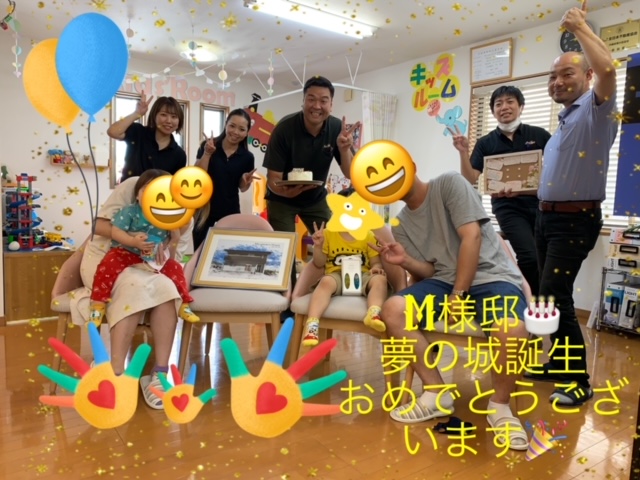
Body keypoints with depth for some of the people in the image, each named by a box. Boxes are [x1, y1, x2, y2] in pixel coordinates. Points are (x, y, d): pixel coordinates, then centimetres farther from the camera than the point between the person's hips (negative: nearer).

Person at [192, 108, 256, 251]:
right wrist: (207, 154, -22)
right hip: (204, 211, -1)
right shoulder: (208, 146, -6)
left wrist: (246, 181, -11)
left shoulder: (247, 157, -1)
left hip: (230, 213, 1)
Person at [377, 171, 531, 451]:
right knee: (393, 309, -20)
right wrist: (405, 261, -12)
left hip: (493, 277, -4)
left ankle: (499, 406, -4)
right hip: (446, 280, 5)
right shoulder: (401, 224, 13)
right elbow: (428, 271, 10)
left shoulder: (450, 183, -4)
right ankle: (437, 394, -5)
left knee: (512, 330, -35)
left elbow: (471, 237, -13)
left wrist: (458, 295, -16)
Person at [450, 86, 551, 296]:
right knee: (529, 257, -18)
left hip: (540, 203, 2)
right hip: (508, 207, -1)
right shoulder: (486, 143, 7)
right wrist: (463, 152, -14)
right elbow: (470, 179, 0)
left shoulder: (539, 135, 5)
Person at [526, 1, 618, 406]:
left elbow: (608, 68, -27)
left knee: (554, 294, -14)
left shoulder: (597, 110, -6)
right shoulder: (564, 123, 19)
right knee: (551, 294, 13)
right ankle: (559, 363, 26)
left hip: (576, 219, -9)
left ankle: (579, 380, -2)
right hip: (547, 217, 9)